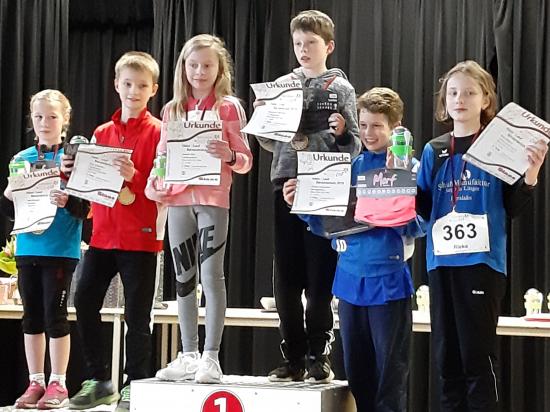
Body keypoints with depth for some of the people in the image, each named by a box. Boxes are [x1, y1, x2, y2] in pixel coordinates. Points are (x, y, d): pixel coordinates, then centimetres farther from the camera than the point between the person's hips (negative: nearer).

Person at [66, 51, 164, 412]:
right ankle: (99, 381, 17)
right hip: (103, 234, 6)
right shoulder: (102, 133, 13)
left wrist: (135, 178, -26)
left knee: (136, 314, -1)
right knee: (85, 303, 4)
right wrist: (71, 172, -2)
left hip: (141, 236, -6)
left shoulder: (158, 132, -4)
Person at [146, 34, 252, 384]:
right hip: (178, 199, 5)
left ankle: (211, 357, -4)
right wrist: (154, 185, -2)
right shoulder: (173, 110, 13)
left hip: (213, 199, -4)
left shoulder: (228, 106, 1)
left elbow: (245, 160, -1)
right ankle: (188, 356, 14)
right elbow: (162, 157, 16)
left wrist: (229, 156, -23)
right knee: (184, 277, 7)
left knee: (211, 274, -7)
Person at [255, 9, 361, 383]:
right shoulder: (282, 86, 11)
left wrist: (342, 132, -19)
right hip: (286, 187, 4)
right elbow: (270, 143, 14)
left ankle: (319, 357, 8)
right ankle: (293, 358, 14)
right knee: (286, 279, 5)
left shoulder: (340, 88, 2)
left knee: (319, 278, -1)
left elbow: (354, 147, 0)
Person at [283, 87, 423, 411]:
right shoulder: (352, 166, 10)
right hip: (350, 278, 5)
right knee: (356, 372, 12)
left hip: (388, 280, -5)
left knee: (390, 373, 1)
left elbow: (416, 226, -13)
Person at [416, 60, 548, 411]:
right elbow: (425, 209, 10)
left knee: (478, 356, -2)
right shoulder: (434, 151, 10)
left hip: (483, 262, -5)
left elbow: (513, 208, -3)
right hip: (442, 262, 5)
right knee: (447, 356, 10)